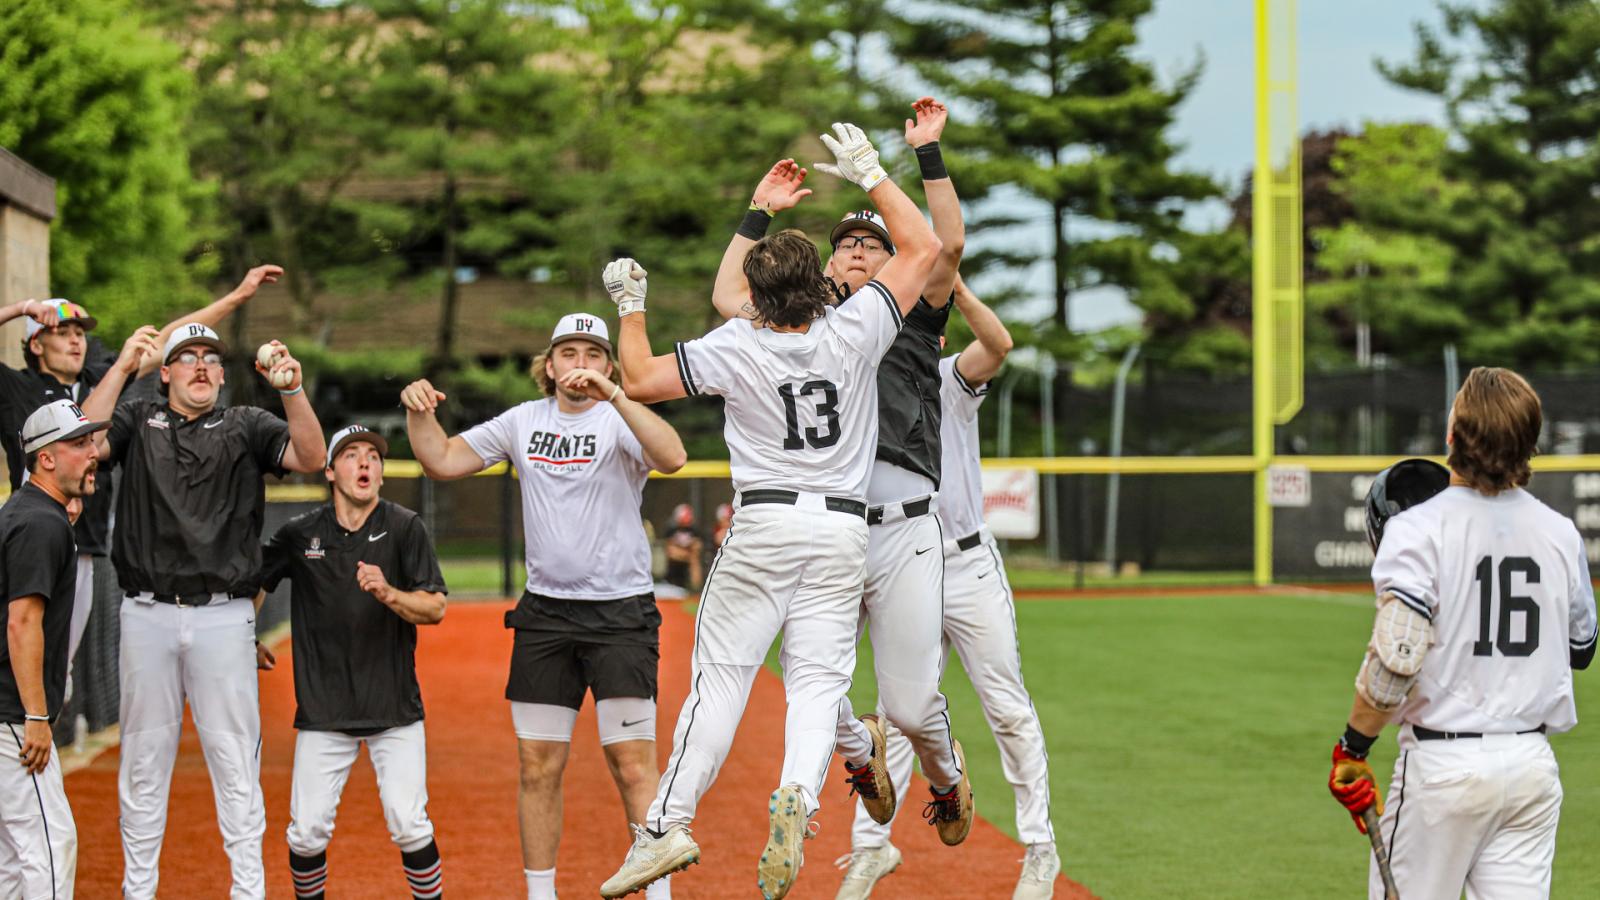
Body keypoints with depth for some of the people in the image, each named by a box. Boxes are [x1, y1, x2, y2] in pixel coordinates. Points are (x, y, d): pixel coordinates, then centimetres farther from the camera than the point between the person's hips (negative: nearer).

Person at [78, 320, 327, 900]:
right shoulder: (137, 422, 10)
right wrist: (122, 366, -14)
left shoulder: (245, 427, 9)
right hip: (147, 614, 1)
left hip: (224, 617, -1)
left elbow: (311, 457, -7)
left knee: (235, 759, 0)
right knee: (144, 759, 8)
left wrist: (292, 390, -22)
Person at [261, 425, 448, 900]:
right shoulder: (299, 534, 2)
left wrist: (389, 594, -24)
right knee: (307, 832, -2)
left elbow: (435, 609, -9)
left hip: (394, 706, -1)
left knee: (409, 825, -10)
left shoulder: (404, 527, -3)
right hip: (323, 710, 1)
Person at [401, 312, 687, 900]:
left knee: (634, 766, -8)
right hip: (544, 614, 5)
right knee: (538, 767, 7)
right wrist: (418, 411, -6)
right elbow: (441, 462, 12)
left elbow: (672, 457, -27)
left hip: (621, 612, -5)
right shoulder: (524, 421, 10)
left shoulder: (619, 421, -6)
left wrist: (612, 394, -35)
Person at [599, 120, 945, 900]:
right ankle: (797, 798, -25)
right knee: (818, 682, 1)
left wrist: (631, 309, 14)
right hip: (843, 530, 2)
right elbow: (922, 247, 7)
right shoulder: (853, 332, -3)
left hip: (764, 526, -2)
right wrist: (869, 173, 13)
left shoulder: (734, 349, -6)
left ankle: (669, 822, -2)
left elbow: (640, 380, 0)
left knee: (720, 676, 1)